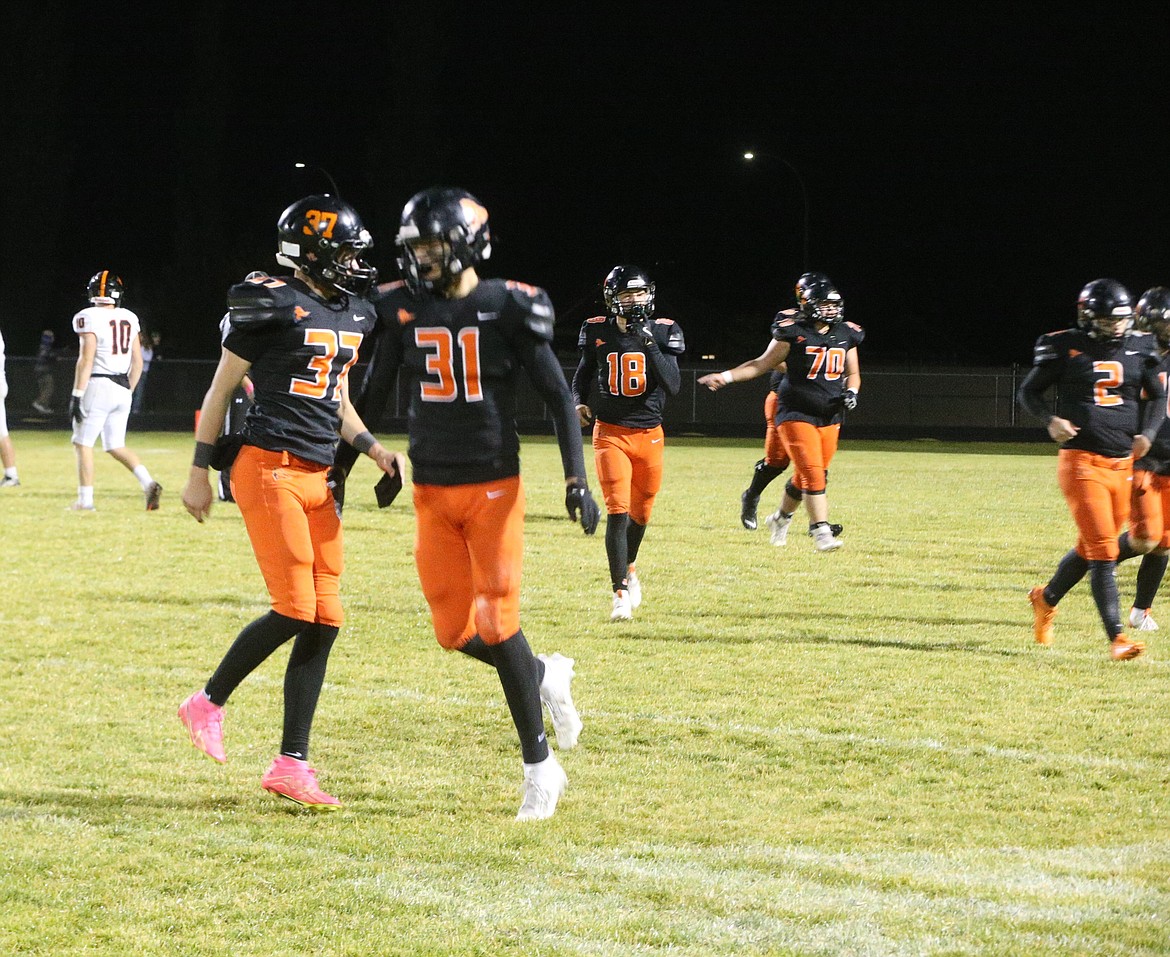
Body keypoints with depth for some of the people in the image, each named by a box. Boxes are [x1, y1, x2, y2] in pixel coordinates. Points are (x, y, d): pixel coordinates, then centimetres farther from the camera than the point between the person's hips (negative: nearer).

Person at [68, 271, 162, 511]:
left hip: (98, 385, -6)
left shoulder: (90, 318, -9)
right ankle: (148, 483, -6)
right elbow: (137, 362, 12)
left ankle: (85, 499, 2)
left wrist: (77, 395, -14)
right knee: (116, 446, 13)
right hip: (122, 388, 6)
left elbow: (86, 359, -15)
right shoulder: (129, 319, 10)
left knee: (83, 443, 4)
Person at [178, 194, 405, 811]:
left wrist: (375, 451, 9)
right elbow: (220, 391, -3)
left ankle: (290, 765, 6)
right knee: (296, 611, -13)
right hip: (269, 468, -8)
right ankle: (208, 705, 9)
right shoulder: (273, 307, -10)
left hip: (318, 476, 8)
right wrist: (200, 474, -2)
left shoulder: (352, 318, 13)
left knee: (324, 620, 2)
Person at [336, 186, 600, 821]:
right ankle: (547, 676, 29)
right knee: (456, 632, -1)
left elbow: (557, 396, -5)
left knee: (498, 624, -9)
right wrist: (339, 469, 14)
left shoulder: (507, 308, -9)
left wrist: (576, 478, -12)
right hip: (433, 493, 4)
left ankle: (539, 766, 2)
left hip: (493, 487, -4)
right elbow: (372, 398, 13)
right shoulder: (402, 310, 2)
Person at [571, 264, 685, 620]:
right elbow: (583, 372, 17)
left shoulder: (664, 332, -4)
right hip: (610, 433, -1)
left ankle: (628, 567, 42)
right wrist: (580, 401, -2)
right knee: (618, 511, -13)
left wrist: (649, 344, -23)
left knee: (640, 512, 15)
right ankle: (621, 592, -10)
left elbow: (673, 386, -15)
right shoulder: (597, 332, -2)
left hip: (649, 435, 1)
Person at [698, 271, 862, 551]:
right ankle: (820, 531, -15)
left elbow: (853, 373, 17)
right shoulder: (794, 332, -9)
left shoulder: (846, 335, 5)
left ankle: (780, 518, 34)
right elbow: (763, 364, -1)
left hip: (830, 418, 5)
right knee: (813, 475, -16)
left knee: (806, 478, 11)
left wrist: (851, 392, -5)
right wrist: (726, 377, -9)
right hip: (797, 414, -5)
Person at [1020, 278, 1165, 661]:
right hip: (1081, 461, -5)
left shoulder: (1139, 349, 9)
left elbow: (1157, 397, 20)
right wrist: (1051, 419, -13)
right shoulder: (1065, 349, -3)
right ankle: (1117, 638, -15)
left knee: (1091, 549, 16)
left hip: (1122, 464, 5)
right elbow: (1028, 391, 6)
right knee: (1102, 551, -13)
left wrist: (1148, 433, 1)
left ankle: (1047, 598, 42)